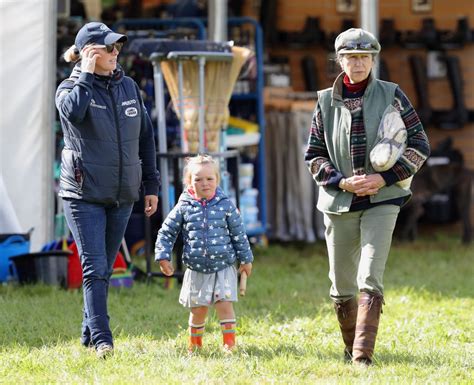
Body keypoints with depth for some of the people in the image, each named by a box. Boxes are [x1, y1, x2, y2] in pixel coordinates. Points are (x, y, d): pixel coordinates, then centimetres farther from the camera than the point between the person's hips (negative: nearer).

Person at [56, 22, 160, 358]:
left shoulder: (128, 87, 9)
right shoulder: (72, 88, -5)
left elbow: (146, 137, 15)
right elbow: (73, 111, -30)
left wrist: (151, 185, 13)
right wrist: (85, 74, -18)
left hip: (122, 196, 5)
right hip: (84, 195, -5)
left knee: (105, 269, 12)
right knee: (94, 268, -12)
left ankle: (90, 335, 22)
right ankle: (102, 340, -16)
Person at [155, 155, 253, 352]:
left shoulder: (225, 205, -2)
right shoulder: (183, 208, -2)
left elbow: (239, 234, 6)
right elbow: (166, 232, 6)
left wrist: (246, 259, 9)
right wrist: (163, 257, -2)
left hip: (223, 267, -1)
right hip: (197, 270, 1)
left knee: (224, 304, -9)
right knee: (198, 309, 8)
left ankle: (229, 341, 1)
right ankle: (195, 342, 27)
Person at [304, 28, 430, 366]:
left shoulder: (392, 96, -1)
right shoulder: (327, 101, 3)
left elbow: (420, 146, 0)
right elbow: (314, 154, 7)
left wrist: (383, 178, -11)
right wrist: (342, 182, -10)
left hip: (382, 201, -3)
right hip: (339, 202, 3)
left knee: (370, 280, -16)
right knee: (341, 285, 9)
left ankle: (364, 352, -20)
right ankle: (350, 347, 26)